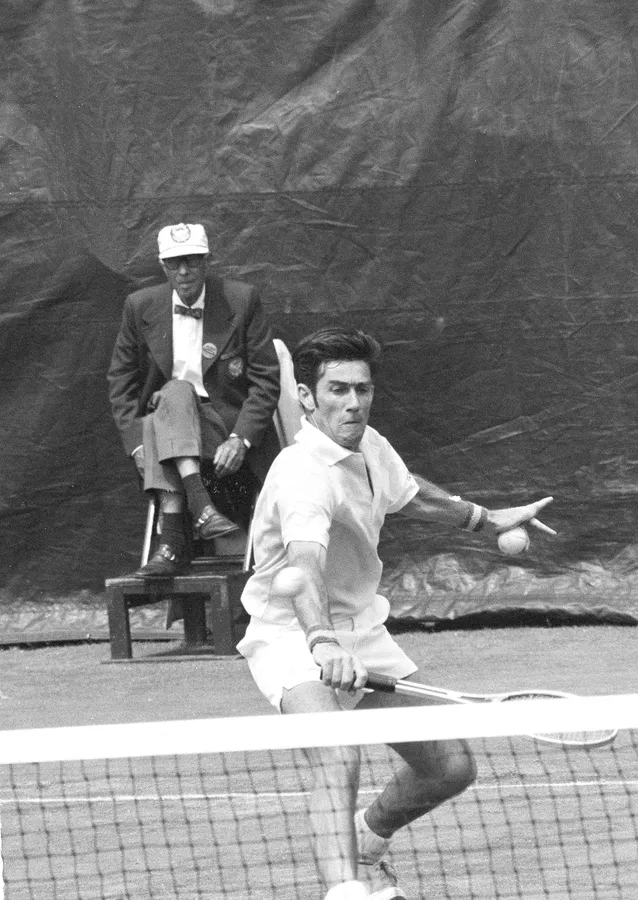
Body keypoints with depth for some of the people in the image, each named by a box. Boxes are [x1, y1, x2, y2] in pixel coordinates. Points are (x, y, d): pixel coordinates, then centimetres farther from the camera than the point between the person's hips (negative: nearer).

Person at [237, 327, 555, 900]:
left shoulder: (368, 445, 0)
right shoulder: (305, 476, -29)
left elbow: (406, 494, 24)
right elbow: (301, 569, -47)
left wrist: (487, 520, 35)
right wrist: (322, 642, -65)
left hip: (361, 631, 9)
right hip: (294, 637, -9)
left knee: (451, 767, 9)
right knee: (339, 761, -35)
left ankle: (367, 843, 37)